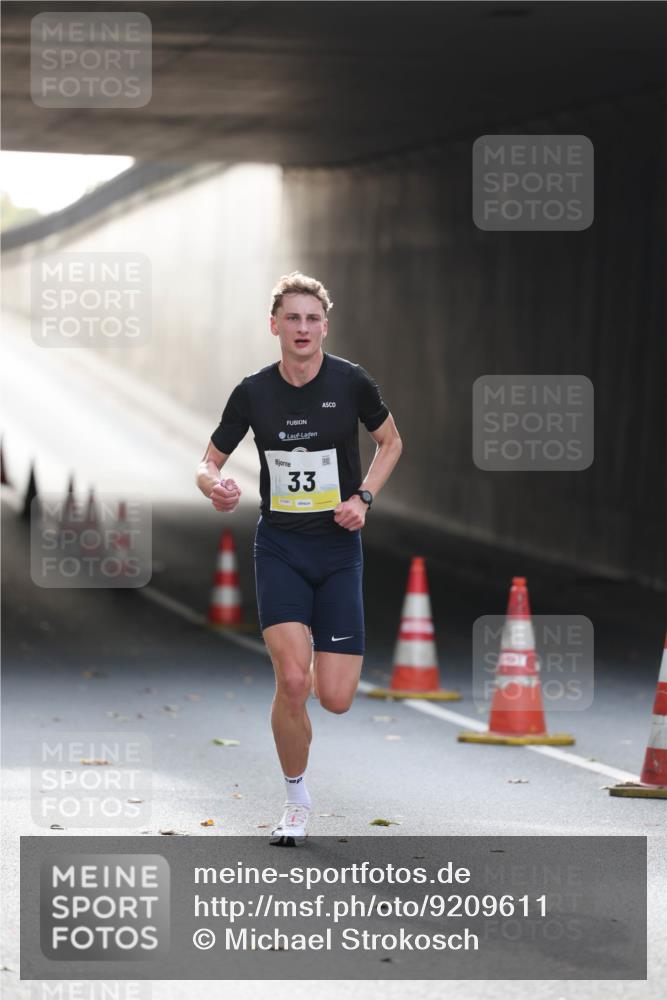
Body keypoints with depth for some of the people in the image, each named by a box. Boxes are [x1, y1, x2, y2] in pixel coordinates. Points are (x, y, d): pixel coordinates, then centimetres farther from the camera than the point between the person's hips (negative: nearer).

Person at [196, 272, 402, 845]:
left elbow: (391, 441, 10)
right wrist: (215, 486, -19)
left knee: (335, 698, -6)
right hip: (279, 546, 0)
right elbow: (209, 463, 5)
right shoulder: (254, 392, -5)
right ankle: (297, 803, 4)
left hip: (339, 547, 0)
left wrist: (363, 497, -5)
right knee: (292, 680, -17)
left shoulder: (351, 383, -6)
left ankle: (333, 656, 34)